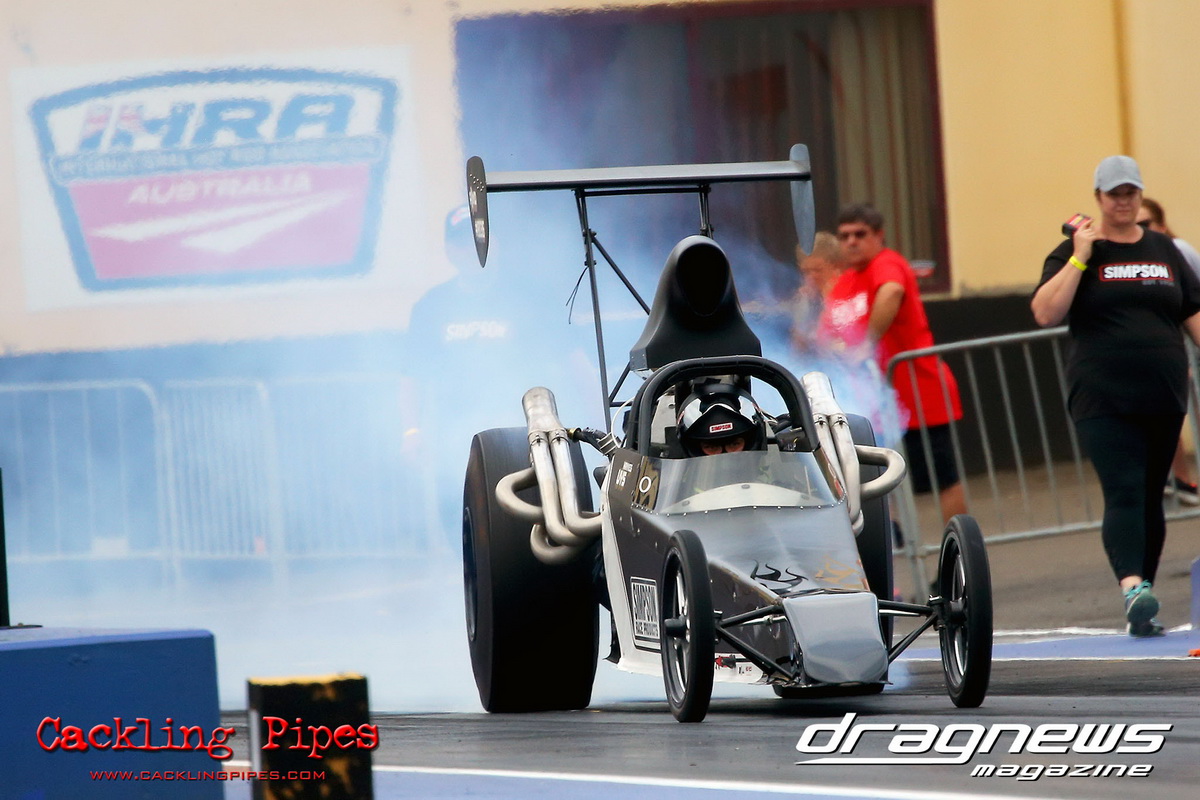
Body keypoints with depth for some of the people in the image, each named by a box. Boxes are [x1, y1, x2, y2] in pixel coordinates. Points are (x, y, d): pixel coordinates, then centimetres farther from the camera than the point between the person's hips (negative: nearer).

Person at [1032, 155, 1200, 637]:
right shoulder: (1074, 252, 2)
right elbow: (1045, 313, -10)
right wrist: (1080, 257, -12)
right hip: (1103, 399, -4)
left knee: (1150, 499, 8)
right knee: (1123, 493, -19)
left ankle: (1141, 611, 15)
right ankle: (1132, 588, -34)